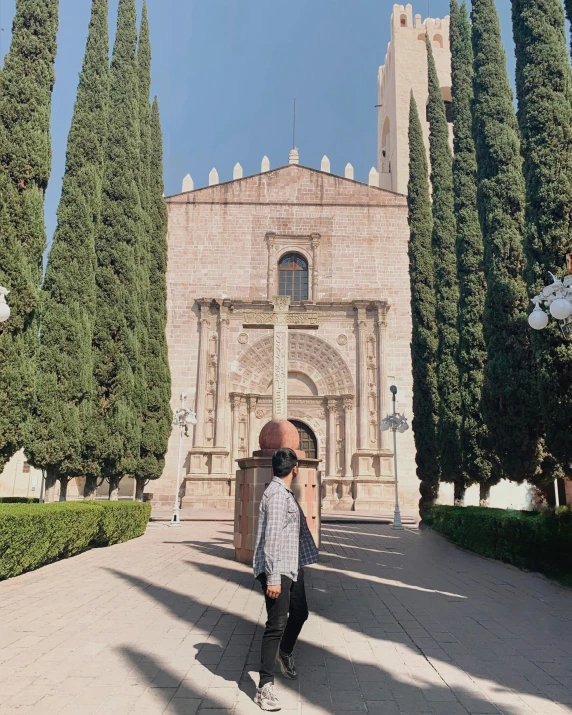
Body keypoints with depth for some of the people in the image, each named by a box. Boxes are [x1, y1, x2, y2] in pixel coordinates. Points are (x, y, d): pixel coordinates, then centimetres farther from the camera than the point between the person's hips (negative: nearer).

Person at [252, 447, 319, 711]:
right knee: (276, 625, -6)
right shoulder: (277, 493, -18)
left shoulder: (287, 494, 14)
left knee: (299, 612, 23)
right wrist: (273, 577, -26)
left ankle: (285, 653, 47)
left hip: (291, 568, 10)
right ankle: (265, 687, 2)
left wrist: (300, 564, 31)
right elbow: (272, 536, -24)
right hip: (277, 570, -10)